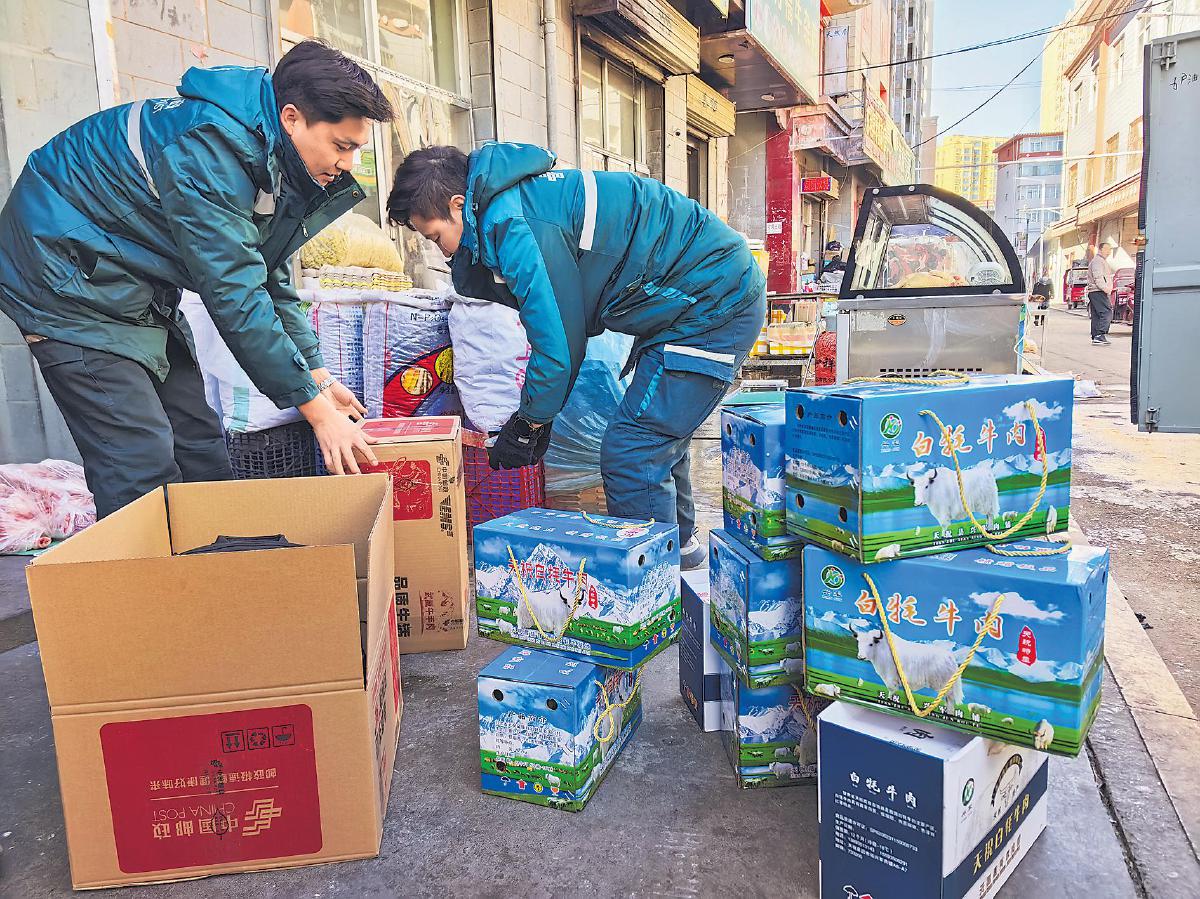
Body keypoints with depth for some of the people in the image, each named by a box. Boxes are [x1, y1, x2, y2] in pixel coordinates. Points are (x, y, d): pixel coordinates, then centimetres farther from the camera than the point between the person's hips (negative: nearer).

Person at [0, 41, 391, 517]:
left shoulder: (270, 155, 1)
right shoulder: (209, 147, -28)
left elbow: (270, 278, 8)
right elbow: (234, 294, -30)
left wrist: (318, 377, 2)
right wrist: (315, 408, -26)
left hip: (140, 289, 9)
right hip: (68, 279, -9)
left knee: (201, 447, 6)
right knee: (143, 464, -15)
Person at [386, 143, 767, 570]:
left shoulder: (514, 226, -22)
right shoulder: (519, 197, 10)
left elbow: (559, 340, -19)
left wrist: (529, 424, -3)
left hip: (714, 302, -11)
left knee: (630, 455, -11)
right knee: (656, 436, 22)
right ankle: (679, 544, 40)